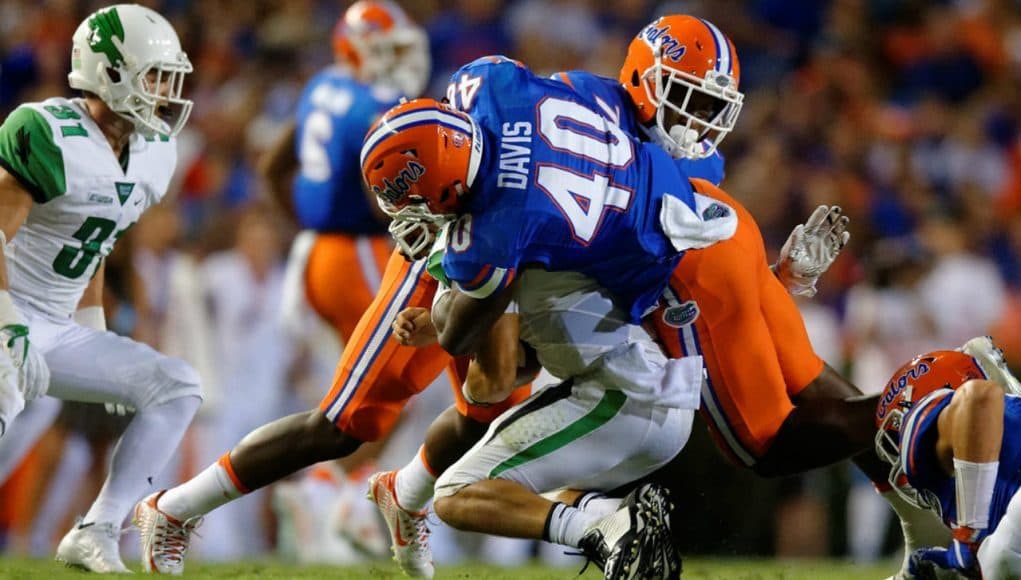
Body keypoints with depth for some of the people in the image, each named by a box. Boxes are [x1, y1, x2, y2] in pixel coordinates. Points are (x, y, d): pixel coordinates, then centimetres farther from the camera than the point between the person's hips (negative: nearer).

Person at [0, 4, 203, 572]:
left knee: (177, 387, -3)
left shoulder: (152, 153, 8)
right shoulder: (48, 136, -19)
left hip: (57, 329, 9)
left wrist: (99, 342, 21)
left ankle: (95, 535, -5)